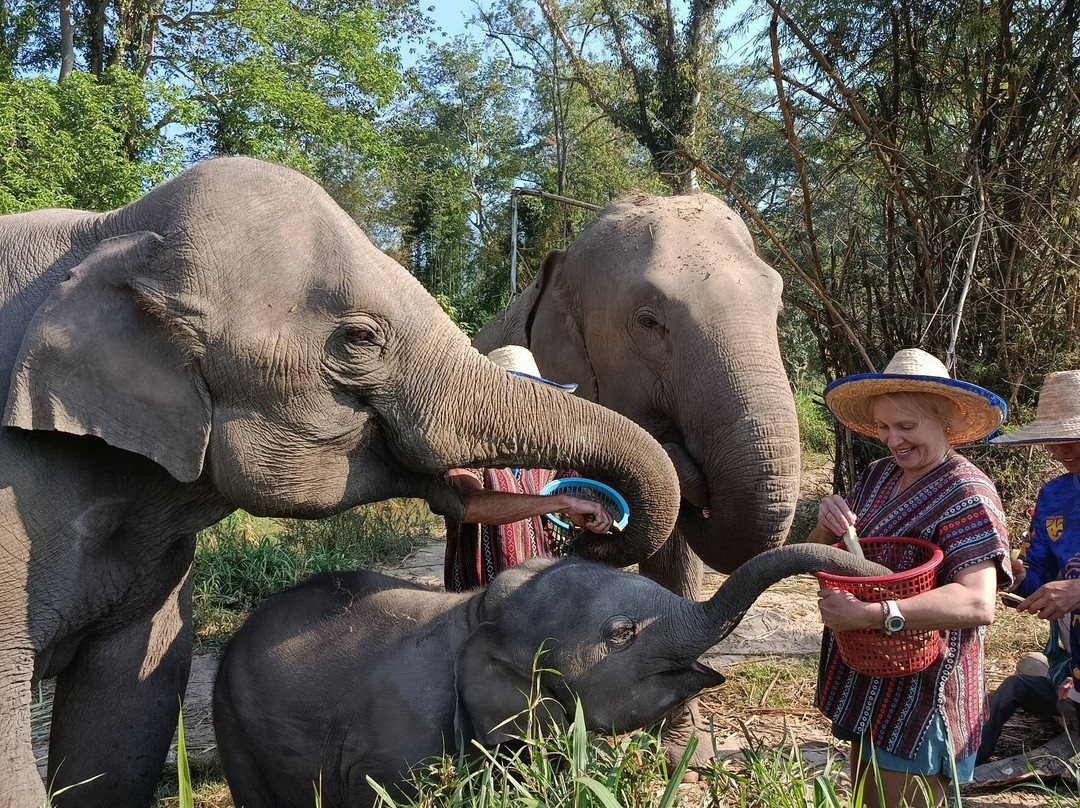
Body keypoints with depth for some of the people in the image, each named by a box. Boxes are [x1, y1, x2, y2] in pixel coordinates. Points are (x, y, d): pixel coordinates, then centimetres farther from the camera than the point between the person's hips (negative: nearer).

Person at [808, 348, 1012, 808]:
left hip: (920, 697, -7)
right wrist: (827, 524, -11)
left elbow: (979, 603, -28)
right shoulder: (877, 476, 7)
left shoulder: (966, 493, -15)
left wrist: (874, 614, -37)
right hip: (863, 685, 7)